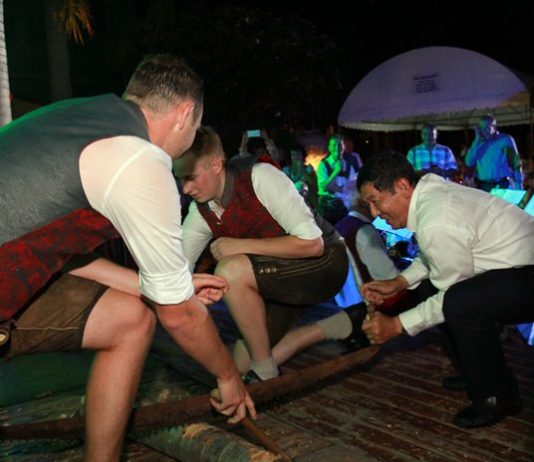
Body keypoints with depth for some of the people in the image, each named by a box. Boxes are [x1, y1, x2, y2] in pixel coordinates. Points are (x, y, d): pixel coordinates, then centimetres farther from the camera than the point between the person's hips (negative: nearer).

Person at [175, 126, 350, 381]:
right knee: (241, 365, 9)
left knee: (231, 271, -31)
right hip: (283, 273, 8)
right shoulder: (200, 212, -5)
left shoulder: (260, 178, -25)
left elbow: (312, 243, -29)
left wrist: (241, 245, -28)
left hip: (325, 262, -8)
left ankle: (265, 375, -11)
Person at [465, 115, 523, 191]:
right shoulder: (479, 143, 11)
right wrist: (477, 140, -1)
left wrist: (518, 185, -9)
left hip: (503, 185, -3)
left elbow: (515, 163, -1)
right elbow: (469, 162, -2)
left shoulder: (506, 140, 1)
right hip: (483, 186, 3)